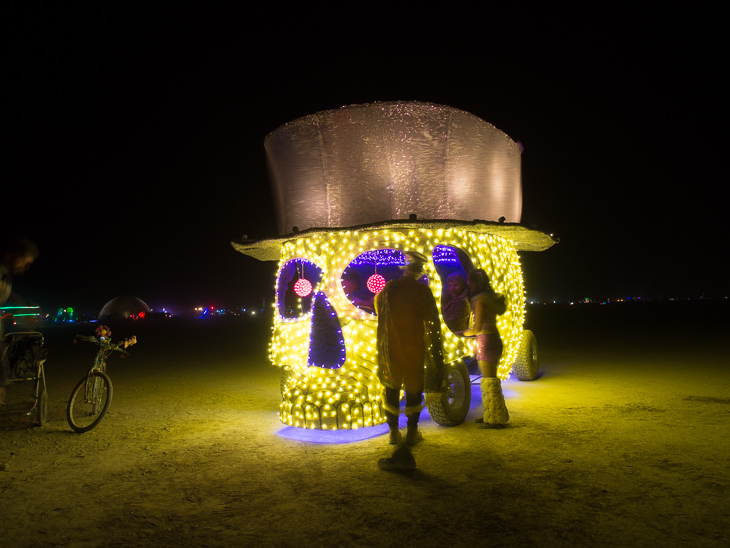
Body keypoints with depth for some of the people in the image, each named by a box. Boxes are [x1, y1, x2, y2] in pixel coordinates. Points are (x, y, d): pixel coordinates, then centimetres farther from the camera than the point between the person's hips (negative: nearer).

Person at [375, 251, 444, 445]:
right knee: (414, 386, 10)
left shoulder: (388, 288, -2)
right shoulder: (422, 291, -11)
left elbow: (377, 304, 17)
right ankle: (412, 432, 14)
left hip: (390, 346, 2)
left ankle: (393, 431, 16)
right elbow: (431, 320, -10)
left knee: (392, 387, 12)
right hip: (414, 346, -2)